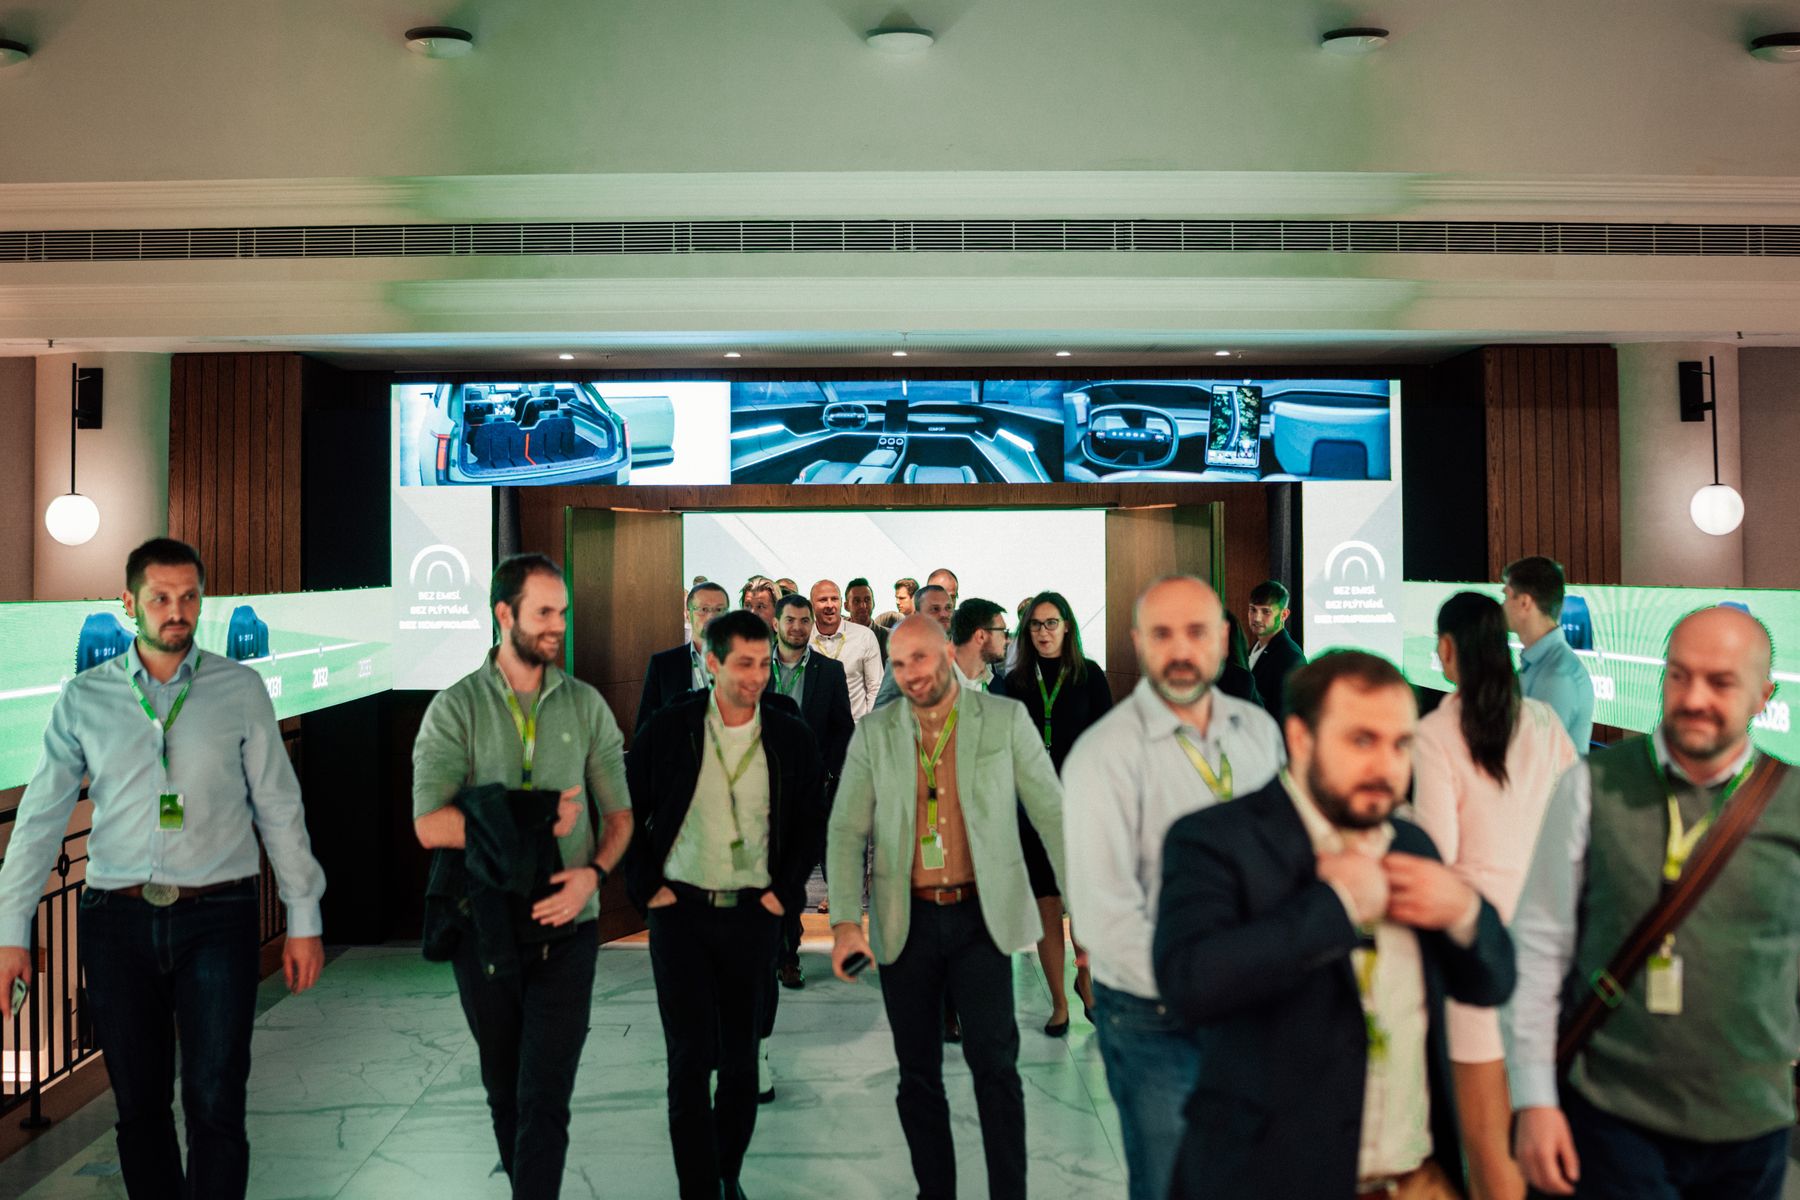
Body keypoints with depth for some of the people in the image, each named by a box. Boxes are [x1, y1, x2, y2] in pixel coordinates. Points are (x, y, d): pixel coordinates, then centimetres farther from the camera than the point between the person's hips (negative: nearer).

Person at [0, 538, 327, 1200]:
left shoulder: (240, 688, 2)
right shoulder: (84, 699, 5)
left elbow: (279, 807, 4)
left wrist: (304, 919, 2)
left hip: (217, 916, -1)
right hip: (117, 920, 2)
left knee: (216, 1106, -2)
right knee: (140, 1106, 11)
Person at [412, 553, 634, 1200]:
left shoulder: (586, 705, 2)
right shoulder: (455, 708, -5)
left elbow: (619, 813, 2)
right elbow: (430, 824, -16)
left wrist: (595, 871, -16)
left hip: (565, 931, 0)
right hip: (484, 930, 0)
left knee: (545, 1099, -2)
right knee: (504, 1092, 19)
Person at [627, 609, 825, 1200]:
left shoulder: (791, 735, -2)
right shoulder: (669, 728, -5)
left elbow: (811, 821, 7)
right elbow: (628, 812, 3)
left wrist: (786, 891, 0)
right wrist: (647, 885, -3)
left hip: (754, 913, 1)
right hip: (680, 909, -1)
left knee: (741, 1058, 10)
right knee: (690, 1058, -1)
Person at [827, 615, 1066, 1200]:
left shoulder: (1005, 719, 0)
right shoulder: (873, 733, 4)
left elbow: (1052, 812, 0)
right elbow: (846, 830, 1)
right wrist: (845, 922, -9)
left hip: (981, 916, -2)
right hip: (904, 924, 2)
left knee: (994, 1062, -7)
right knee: (918, 1074, 10)